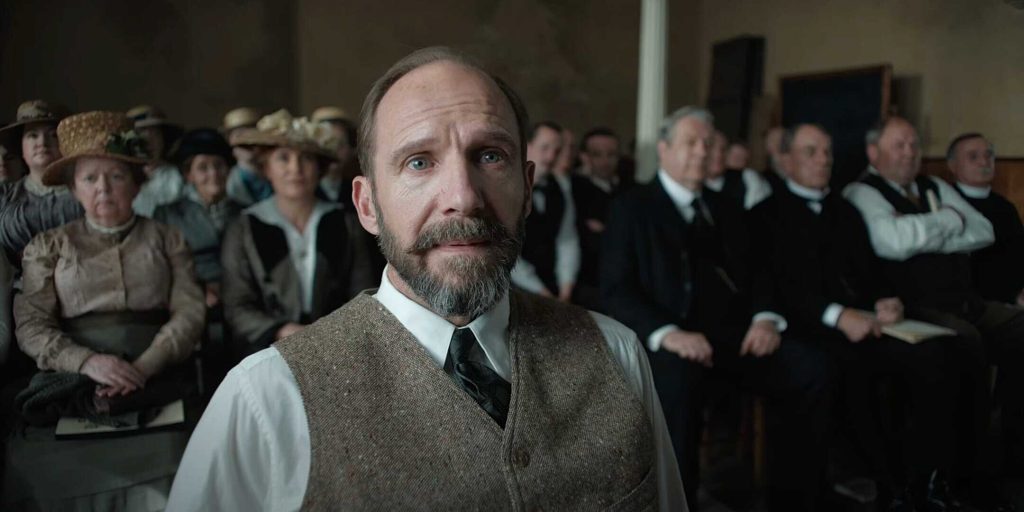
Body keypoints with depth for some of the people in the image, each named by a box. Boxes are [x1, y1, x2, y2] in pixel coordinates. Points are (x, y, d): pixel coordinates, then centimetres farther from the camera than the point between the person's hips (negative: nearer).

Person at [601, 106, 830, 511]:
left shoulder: (725, 209, 23)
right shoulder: (632, 207, 5)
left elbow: (754, 275, 18)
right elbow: (616, 290, -6)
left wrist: (765, 318, -5)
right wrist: (667, 333, -23)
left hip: (734, 332, 5)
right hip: (672, 337, -5)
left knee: (811, 368, -20)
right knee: (677, 373, -38)